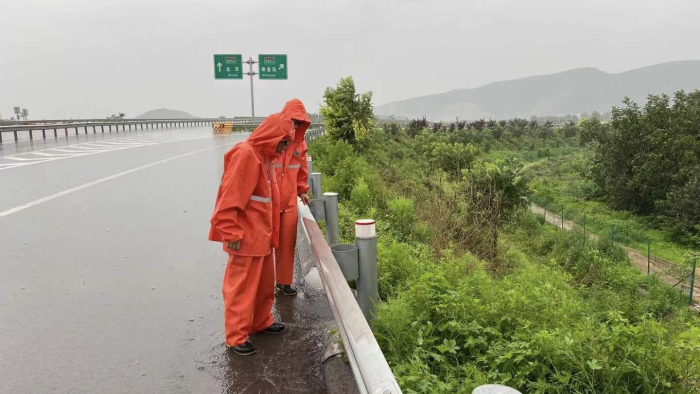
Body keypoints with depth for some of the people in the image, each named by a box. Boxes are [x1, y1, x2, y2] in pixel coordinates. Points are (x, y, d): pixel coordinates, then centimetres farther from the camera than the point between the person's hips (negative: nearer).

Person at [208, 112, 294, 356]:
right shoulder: (245, 155, -18)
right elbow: (229, 198, -22)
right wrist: (232, 234, -22)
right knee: (241, 287, 0)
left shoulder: (264, 156, 12)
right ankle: (236, 336, 10)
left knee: (265, 284, 18)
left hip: (262, 235, 10)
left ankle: (260, 322, 33)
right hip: (246, 238, -9)